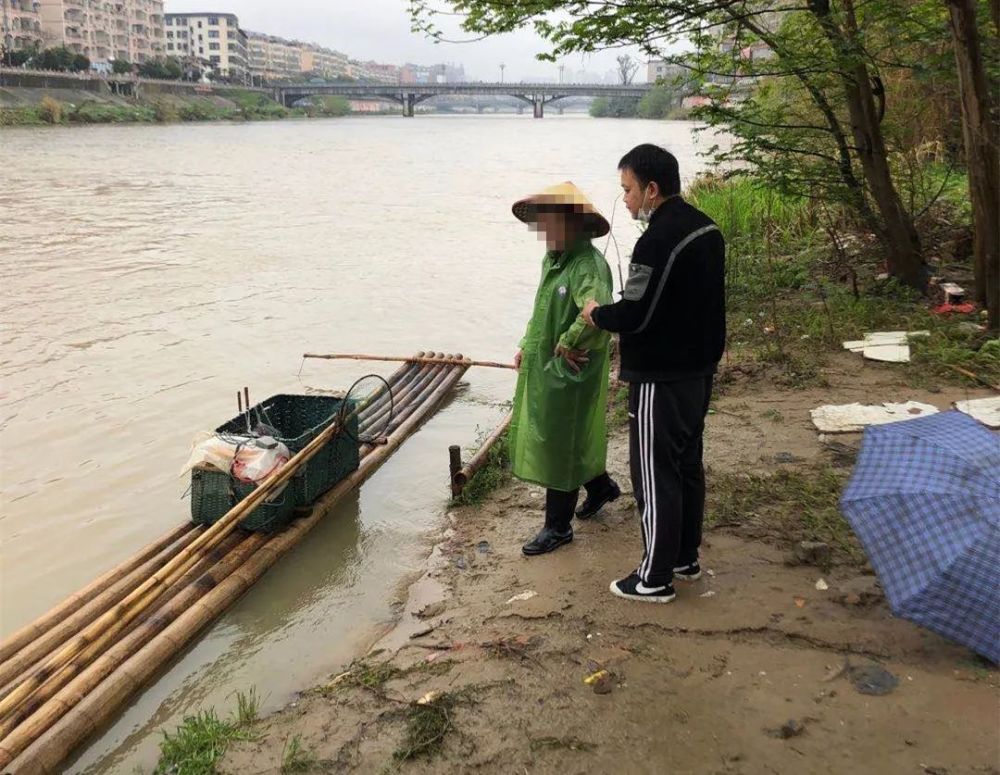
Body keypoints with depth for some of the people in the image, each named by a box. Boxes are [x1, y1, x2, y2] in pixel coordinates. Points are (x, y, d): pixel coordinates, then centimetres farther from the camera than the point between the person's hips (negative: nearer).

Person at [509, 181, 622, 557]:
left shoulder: (589, 265, -23)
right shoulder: (552, 260, 8)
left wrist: (567, 345, -27)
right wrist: (526, 346, 13)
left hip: (568, 374, -10)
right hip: (543, 370, 10)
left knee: (559, 447, 2)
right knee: (545, 439, 22)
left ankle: (558, 526, 18)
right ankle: (601, 486, 44)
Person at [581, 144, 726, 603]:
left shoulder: (657, 241, -22)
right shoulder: (706, 229, 8)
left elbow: (634, 314, -23)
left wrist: (597, 314, -3)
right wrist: (613, 313, 13)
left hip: (660, 377, -9)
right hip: (699, 369, 10)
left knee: (655, 474, 1)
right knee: (688, 465, 18)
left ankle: (655, 578, 11)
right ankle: (686, 559, 31)